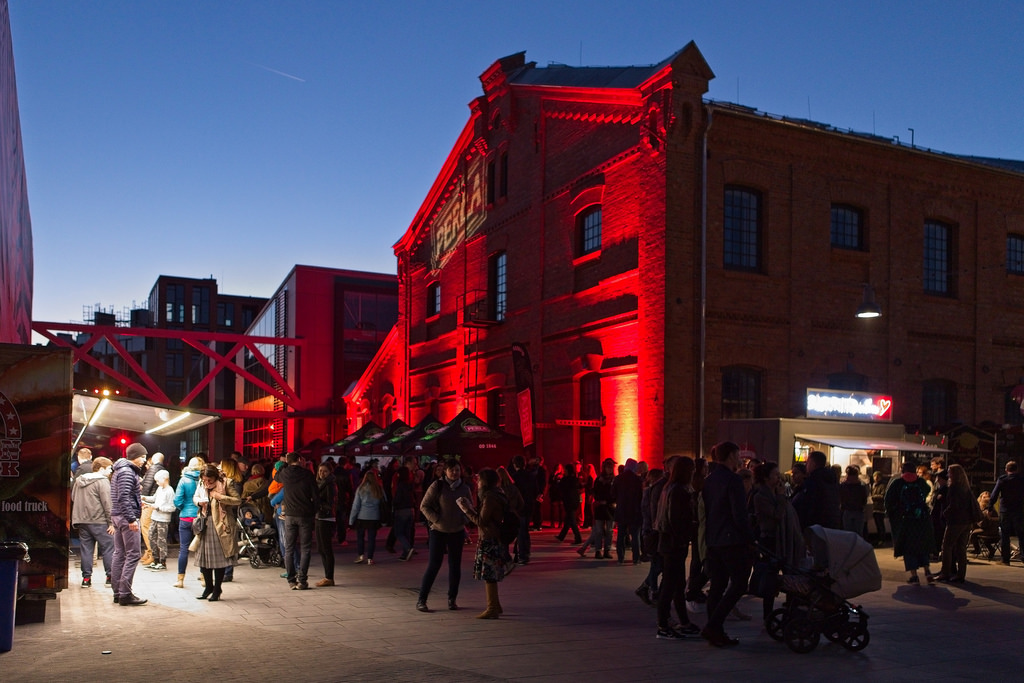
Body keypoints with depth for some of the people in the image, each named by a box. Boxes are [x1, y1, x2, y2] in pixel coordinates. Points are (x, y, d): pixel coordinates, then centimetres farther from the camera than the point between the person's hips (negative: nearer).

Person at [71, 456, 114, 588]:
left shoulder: (78, 480, 15)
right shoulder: (102, 481, -9)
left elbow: (73, 498, 21)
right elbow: (107, 503, -14)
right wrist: (111, 522, -11)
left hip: (81, 521, 7)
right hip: (99, 521, -7)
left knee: (86, 549, 10)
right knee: (108, 547, 2)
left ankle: (86, 578, 10)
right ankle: (111, 576, 3)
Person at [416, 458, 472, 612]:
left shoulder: (464, 488, 3)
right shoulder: (437, 486, -8)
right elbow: (424, 506, -5)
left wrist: (464, 521, -4)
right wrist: (437, 520, -15)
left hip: (457, 532, 4)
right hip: (438, 531, -4)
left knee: (455, 565, 7)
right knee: (434, 565, -6)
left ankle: (452, 599, 19)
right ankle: (421, 600, 3)